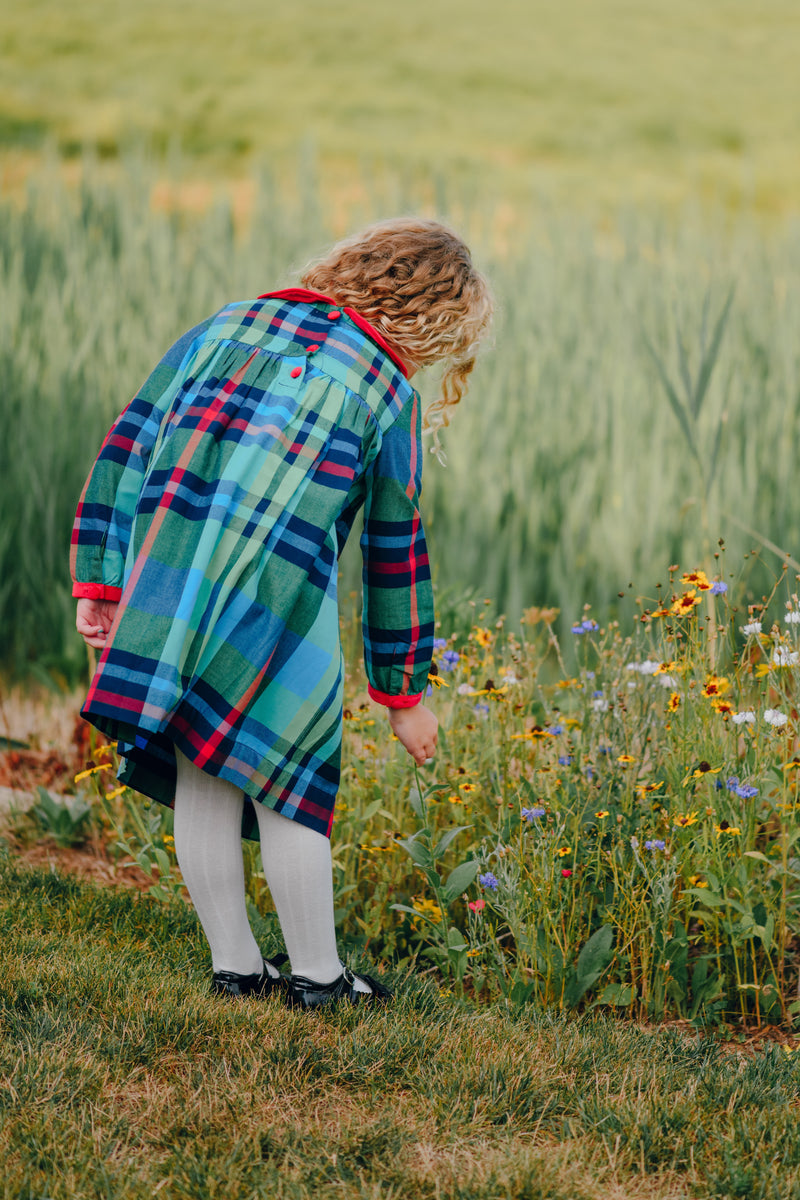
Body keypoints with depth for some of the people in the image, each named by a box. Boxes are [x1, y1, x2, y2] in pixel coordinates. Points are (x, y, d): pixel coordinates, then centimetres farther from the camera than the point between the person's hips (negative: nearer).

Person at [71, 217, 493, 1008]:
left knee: (201, 783, 12)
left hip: (163, 583, 4)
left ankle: (234, 964, 24)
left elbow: (126, 446, 12)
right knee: (287, 782, 9)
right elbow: (396, 554, 13)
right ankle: (316, 975, 19)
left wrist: (99, 579, 11)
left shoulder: (228, 326, 19)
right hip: (276, 603, -4)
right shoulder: (387, 390, 9)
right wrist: (404, 694, 19)